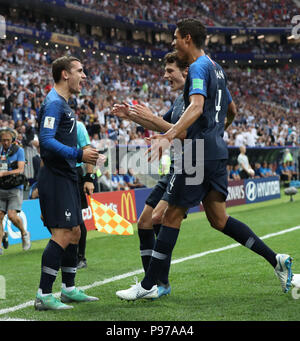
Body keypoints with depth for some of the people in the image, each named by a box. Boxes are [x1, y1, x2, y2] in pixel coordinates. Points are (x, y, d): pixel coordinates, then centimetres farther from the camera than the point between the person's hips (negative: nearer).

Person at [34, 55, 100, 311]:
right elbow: (46, 139, -23)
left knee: (74, 233, 14)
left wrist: (85, 154, 19)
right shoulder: (54, 103, -13)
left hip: (67, 178, 11)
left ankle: (69, 289, 24)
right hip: (56, 179, -11)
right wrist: (78, 154, -27)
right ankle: (44, 296, -11)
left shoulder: (64, 104, 19)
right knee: (62, 235, -14)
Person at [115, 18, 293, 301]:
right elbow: (232, 110, 29)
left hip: (200, 153, -9)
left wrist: (168, 136, -39)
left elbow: (196, 107, -29)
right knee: (218, 219, 11)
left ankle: (148, 285, 3)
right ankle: (275, 259, 5)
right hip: (217, 151, 9)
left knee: (172, 216, -3)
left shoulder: (199, 67, -11)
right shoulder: (216, 68, 18)